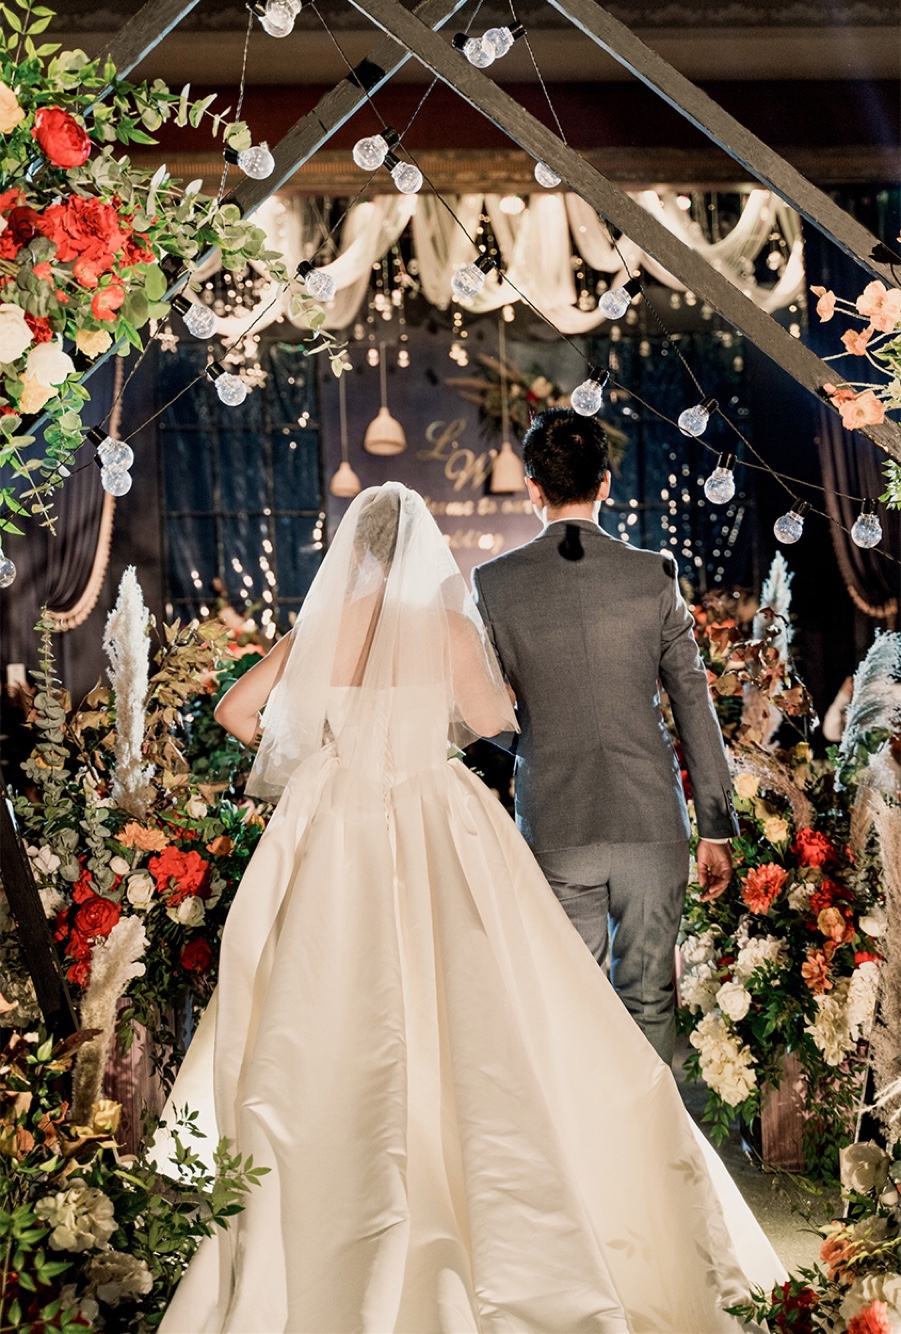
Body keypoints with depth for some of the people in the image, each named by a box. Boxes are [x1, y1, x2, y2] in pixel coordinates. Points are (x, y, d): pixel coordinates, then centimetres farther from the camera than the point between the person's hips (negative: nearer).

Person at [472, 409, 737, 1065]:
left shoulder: (494, 582, -3)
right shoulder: (655, 574, -2)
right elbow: (695, 705, 0)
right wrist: (717, 828, 7)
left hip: (555, 828, 0)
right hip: (652, 821, 0)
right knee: (649, 1003, 10)